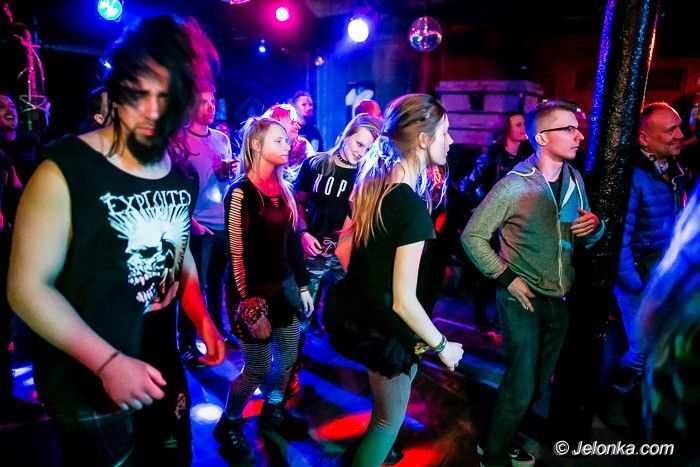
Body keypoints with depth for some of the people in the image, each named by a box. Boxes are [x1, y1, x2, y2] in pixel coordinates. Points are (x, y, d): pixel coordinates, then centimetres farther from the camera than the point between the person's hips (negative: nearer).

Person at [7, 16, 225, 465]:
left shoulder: (184, 179, 1)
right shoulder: (64, 172, -18)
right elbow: (28, 287, -18)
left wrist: (202, 319, 3)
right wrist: (108, 362, -23)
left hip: (162, 370, 6)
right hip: (86, 387, -6)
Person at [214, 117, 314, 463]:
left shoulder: (283, 189, 8)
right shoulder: (240, 192, -14)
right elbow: (238, 254, -16)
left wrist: (303, 285, 10)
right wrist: (250, 306, -17)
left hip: (284, 285, 7)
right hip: (254, 290, -7)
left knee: (288, 355, 14)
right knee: (258, 367, 2)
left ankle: (272, 413, 36)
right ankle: (227, 426, 26)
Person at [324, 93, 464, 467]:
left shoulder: (372, 184, -2)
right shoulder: (413, 207, -27)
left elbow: (343, 249, 8)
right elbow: (404, 301, -26)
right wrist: (442, 346, -11)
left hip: (355, 307, 9)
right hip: (382, 322, -8)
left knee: (401, 380, 32)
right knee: (391, 417, 16)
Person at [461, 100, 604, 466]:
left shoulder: (576, 180, 4)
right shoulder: (513, 185, -16)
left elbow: (584, 241, 13)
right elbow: (472, 236, -12)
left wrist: (595, 228, -10)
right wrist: (506, 277, -17)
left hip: (560, 301, 7)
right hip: (523, 300, -6)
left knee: (538, 385, 19)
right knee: (521, 386, 1)